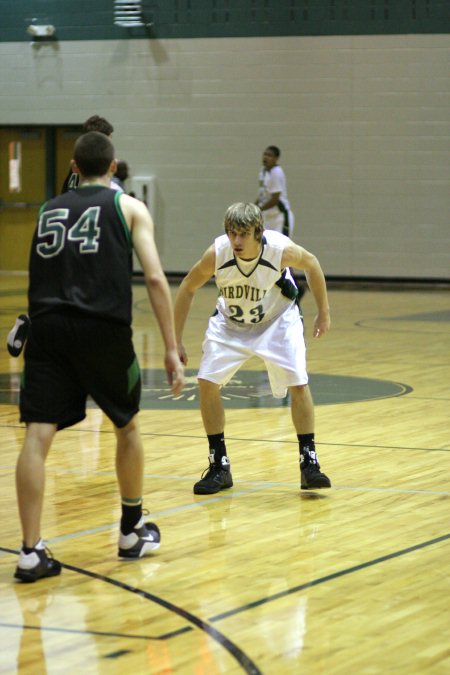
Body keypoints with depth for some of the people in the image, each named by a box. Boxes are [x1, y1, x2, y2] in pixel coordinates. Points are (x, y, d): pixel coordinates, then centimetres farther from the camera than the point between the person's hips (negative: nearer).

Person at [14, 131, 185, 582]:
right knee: (127, 426, 20)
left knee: (37, 436, -2)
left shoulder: (48, 210, 22)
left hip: (47, 325, 2)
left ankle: (30, 552, -10)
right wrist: (171, 350, 0)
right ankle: (132, 534, 31)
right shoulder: (128, 207, 12)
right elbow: (155, 279, 1)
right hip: (103, 328, -2)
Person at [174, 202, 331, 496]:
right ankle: (220, 466, 4)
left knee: (298, 385, -14)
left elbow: (312, 264, -9)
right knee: (207, 383, -10)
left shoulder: (281, 249, -32)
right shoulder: (216, 253, -29)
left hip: (277, 320, -1)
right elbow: (187, 288, -12)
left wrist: (324, 312, -2)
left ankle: (309, 463, 2)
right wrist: (176, 342, -10)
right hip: (230, 322, 1)